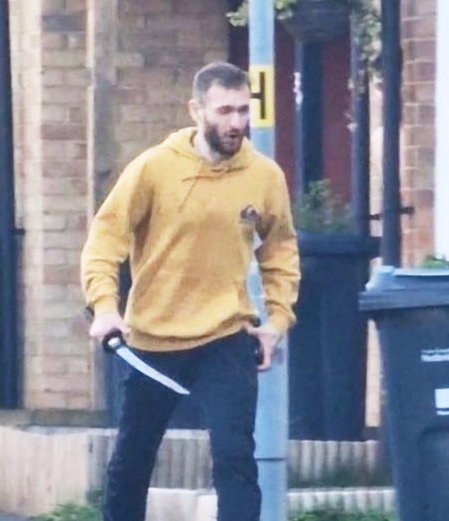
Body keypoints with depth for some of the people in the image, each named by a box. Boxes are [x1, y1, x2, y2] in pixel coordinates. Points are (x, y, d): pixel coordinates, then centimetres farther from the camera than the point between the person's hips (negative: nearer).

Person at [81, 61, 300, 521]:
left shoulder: (266, 176, -4)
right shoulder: (153, 168, -11)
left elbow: (280, 248, 11)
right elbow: (106, 234, -8)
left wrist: (278, 316, 3)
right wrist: (104, 305, -21)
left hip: (227, 339, 0)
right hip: (153, 338, 0)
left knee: (235, 457, -13)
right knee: (130, 461, 12)